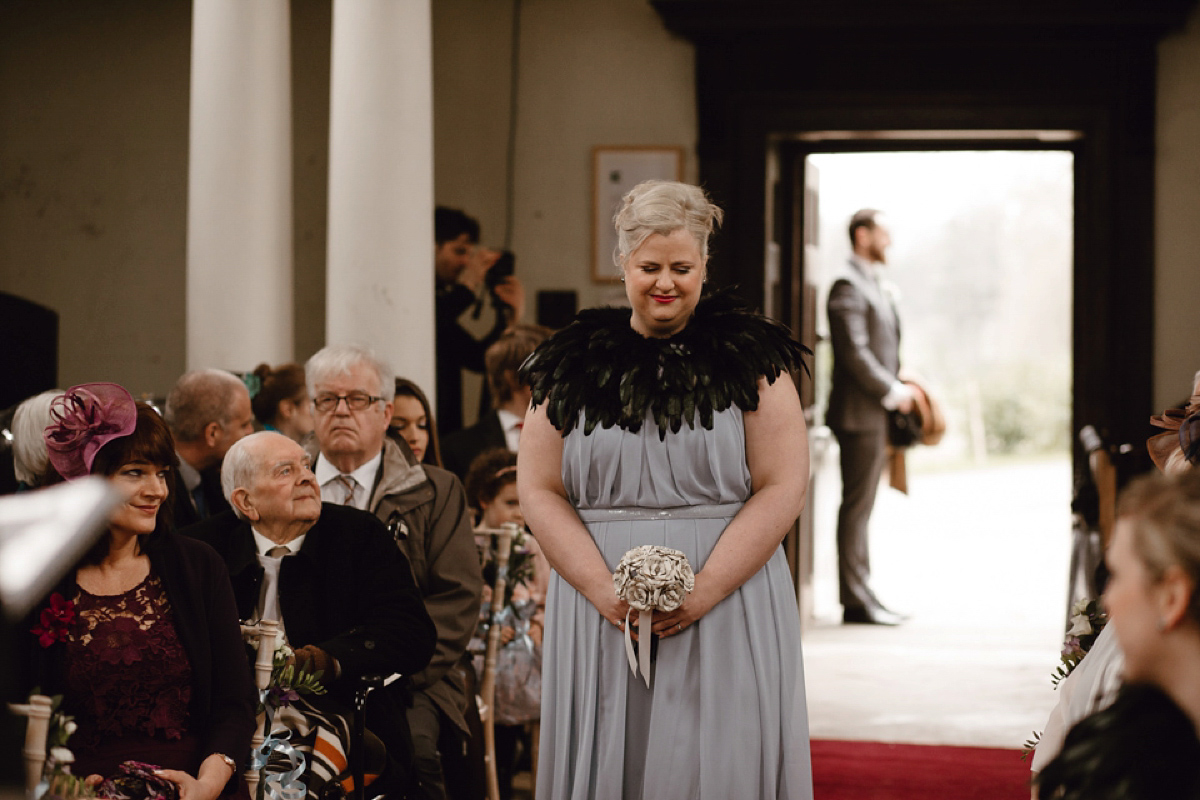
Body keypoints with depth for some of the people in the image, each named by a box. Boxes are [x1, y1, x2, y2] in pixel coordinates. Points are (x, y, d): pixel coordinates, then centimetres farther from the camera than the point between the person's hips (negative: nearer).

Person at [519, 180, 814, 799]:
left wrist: (706, 590, -13)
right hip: (600, 613, 2)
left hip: (727, 604, -1)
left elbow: (784, 487, -3)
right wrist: (603, 589, -10)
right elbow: (539, 491, 4)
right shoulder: (572, 365, 7)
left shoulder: (751, 359, 3)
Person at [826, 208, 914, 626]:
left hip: (876, 414, 10)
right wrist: (893, 392, -14)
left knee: (860, 507, 11)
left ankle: (860, 596, 14)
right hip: (859, 413, -10)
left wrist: (897, 384, 10)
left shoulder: (872, 286, 20)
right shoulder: (848, 286, -12)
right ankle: (856, 600, -6)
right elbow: (854, 353, -19)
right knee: (856, 506, -7)